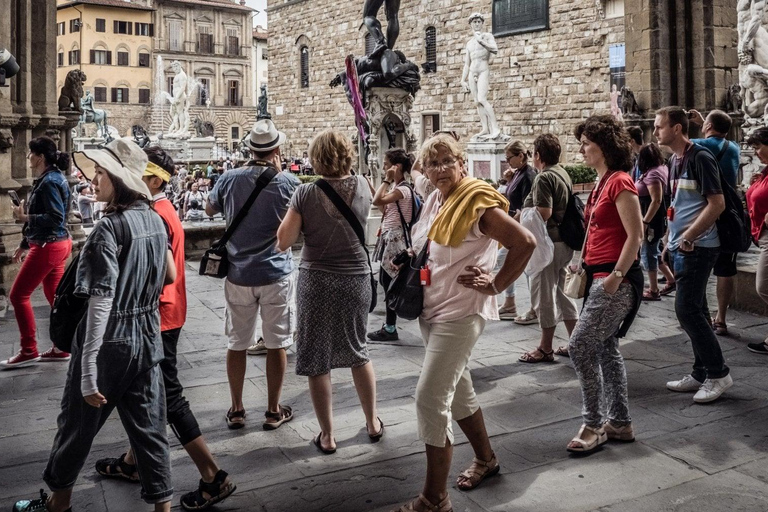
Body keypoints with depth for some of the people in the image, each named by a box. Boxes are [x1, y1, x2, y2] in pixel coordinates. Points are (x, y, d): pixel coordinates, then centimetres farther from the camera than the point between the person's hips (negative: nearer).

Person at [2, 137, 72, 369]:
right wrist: (25, 244, 20)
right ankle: (61, 347, 19)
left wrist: (24, 217, -20)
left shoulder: (50, 182, -18)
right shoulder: (48, 179, 13)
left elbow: (55, 218, -24)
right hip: (54, 245, 10)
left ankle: (28, 351, 5)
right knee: (54, 295, 13)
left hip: (48, 247, -10)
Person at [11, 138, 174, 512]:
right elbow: (169, 275, 15)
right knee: (149, 427, 12)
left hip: (110, 342, -6)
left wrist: (88, 372, -21)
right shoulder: (154, 220, 2)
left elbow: (101, 304, -22)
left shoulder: (109, 228, -19)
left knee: (78, 423, 15)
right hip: (147, 338, 6)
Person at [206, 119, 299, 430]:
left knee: (237, 344, 12)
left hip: (239, 274, 2)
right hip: (276, 274, -2)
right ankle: (273, 411, 17)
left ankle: (236, 410, 21)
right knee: (276, 344, 8)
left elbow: (210, 209, 17)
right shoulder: (287, 182, -8)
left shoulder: (229, 179, -2)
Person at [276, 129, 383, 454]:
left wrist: (291, 215, 4)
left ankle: (327, 436, 17)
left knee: (317, 361, 9)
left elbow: (283, 242, -11)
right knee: (358, 352, 21)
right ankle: (373, 423, 31)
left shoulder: (306, 194, -14)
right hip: (357, 280, 3)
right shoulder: (362, 186, -5)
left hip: (316, 283, -3)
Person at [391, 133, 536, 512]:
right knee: (458, 389, 19)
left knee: (430, 398, -12)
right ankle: (485, 458, 41)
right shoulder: (434, 202, 8)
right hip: (430, 310, 9)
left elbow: (525, 242, -19)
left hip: (460, 314, -8)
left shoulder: (478, 204, -15)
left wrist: (496, 285, -15)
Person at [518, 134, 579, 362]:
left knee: (543, 295, 0)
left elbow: (544, 212, -26)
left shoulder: (544, 177, -16)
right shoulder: (563, 174, 12)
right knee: (561, 292, 17)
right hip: (565, 241, 9)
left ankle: (545, 348, 9)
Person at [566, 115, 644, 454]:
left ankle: (593, 425, 2)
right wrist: (584, 266, 15)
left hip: (616, 280, -10)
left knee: (580, 346, -10)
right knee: (605, 349, 13)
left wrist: (616, 276, -21)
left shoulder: (620, 182, -13)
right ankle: (620, 422, 24)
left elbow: (635, 236, -18)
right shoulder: (602, 182, 14)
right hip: (598, 277, 10)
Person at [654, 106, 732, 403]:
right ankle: (701, 374, 21)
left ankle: (718, 373, 3)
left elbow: (717, 204, -18)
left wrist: (688, 237, -20)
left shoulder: (700, 158, -14)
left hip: (698, 248, -9)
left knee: (686, 310, -9)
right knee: (694, 311, 12)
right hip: (681, 248, 9)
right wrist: (669, 240, 16)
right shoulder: (674, 161, 13)